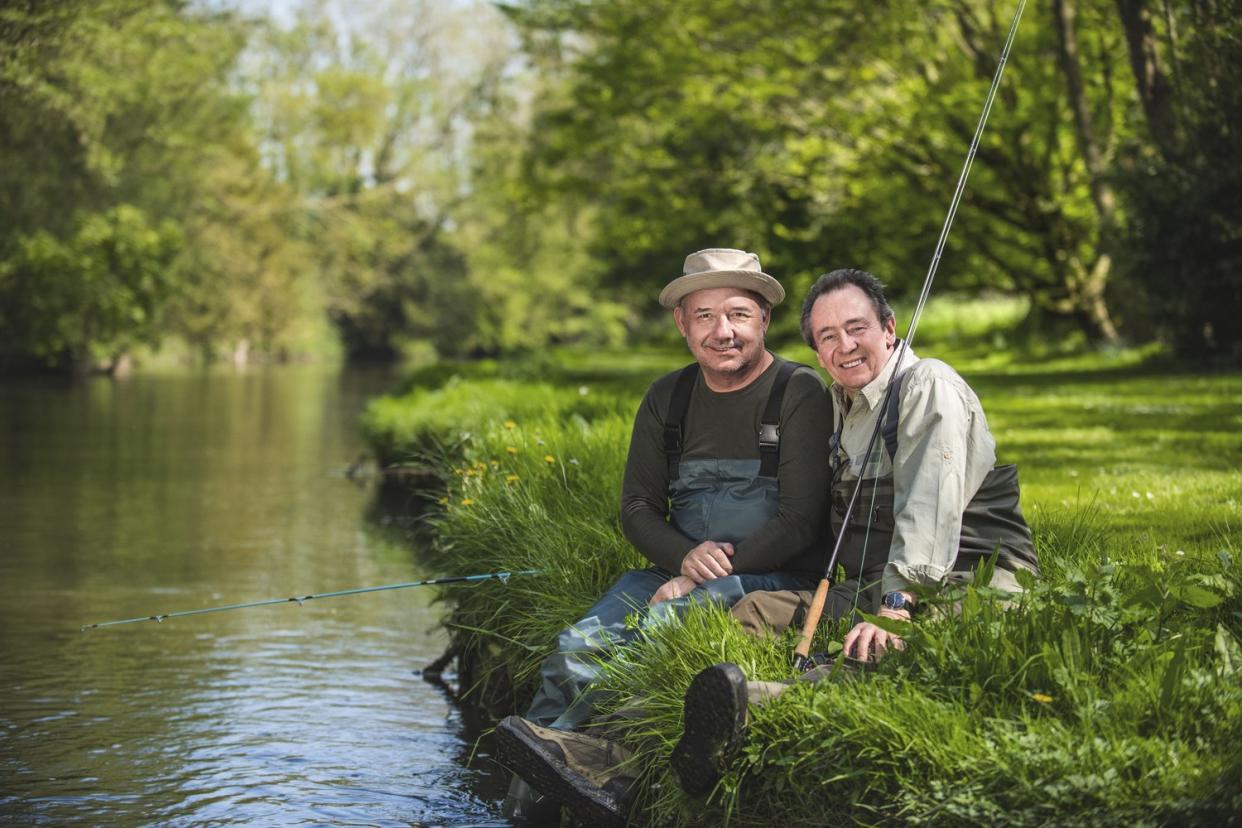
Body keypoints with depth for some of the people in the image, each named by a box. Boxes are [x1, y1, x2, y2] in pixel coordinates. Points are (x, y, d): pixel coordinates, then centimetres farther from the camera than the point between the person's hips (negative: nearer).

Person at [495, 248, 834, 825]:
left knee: (670, 621, -35)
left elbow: (800, 521, -10)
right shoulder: (667, 400, 12)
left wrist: (705, 578, -16)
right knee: (581, 645, -22)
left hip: (774, 578, -5)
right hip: (679, 572, 5)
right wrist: (685, 556, -11)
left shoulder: (798, 394, -4)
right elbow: (637, 508, 12)